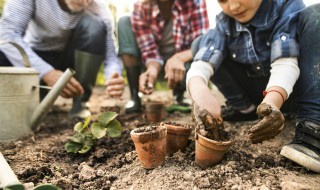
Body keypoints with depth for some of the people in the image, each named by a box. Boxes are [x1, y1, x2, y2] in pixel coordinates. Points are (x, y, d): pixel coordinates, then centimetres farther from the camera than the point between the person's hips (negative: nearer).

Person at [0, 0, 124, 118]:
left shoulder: (99, 11, -19)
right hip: (33, 58, 0)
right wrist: (47, 73, -42)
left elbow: (110, 56, -21)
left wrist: (113, 80, -45)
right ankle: (39, 98, -2)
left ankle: (80, 103, -17)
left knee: (94, 25, -27)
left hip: (71, 60, 1)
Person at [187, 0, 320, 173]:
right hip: (262, 93, 3)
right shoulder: (225, 22, -8)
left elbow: (285, 62, -29)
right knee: (201, 44, -7)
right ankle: (245, 108, -2)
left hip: (291, 88, -2)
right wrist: (198, 88, -44)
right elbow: (201, 63, -22)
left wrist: (272, 101, -48)